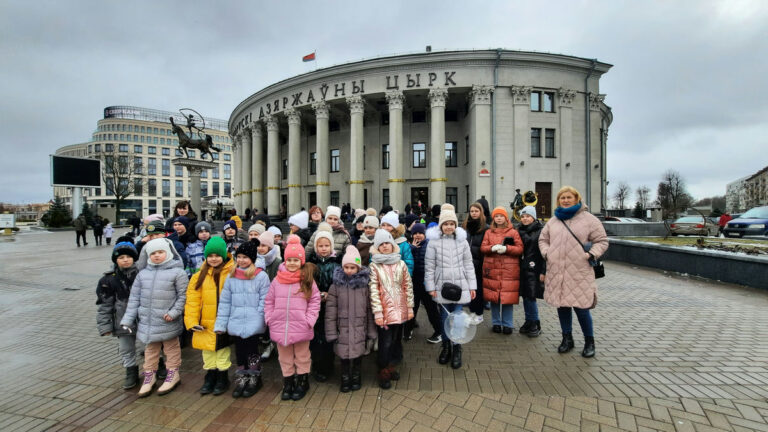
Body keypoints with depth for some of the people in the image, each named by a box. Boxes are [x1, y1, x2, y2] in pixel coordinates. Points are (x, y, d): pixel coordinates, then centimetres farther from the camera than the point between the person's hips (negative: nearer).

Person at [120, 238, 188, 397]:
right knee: (150, 348, 19)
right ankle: (149, 375, 36)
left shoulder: (177, 272, -11)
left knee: (171, 347, 12)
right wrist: (128, 319, 4)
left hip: (167, 321, -4)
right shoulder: (143, 273, 4)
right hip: (147, 320, 4)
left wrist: (174, 312, -17)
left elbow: (183, 295, -9)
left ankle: (173, 374, 29)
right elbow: (134, 297, 7)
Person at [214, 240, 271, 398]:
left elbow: (264, 301, -7)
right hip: (236, 323, 4)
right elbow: (225, 302, 5)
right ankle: (240, 380, 33)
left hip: (253, 324, -3)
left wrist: (257, 318, -12)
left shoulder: (261, 276, -7)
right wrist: (220, 323, 1)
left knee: (252, 351, 8)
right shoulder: (231, 276, 5)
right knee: (239, 351, 15)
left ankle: (254, 380, 29)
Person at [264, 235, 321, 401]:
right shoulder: (277, 280, 0)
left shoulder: (308, 280, -7)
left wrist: (309, 320, -12)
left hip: (301, 328, -2)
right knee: (285, 358, 19)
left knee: (302, 357, 15)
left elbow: (314, 302, -6)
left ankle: (302, 383, 34)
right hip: (279, 327, 3)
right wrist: (269, 319, -1)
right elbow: (269, 301, 7)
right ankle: (288, 384, 37)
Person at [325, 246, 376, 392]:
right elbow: (330, 311, -6)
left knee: (358, 353, 13)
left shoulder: (364, 286, -2)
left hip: (360, 328, 1)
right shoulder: (335, 286, -7)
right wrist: (331, 332, -7)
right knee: (344, 354, 8)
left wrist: (371, 330, 2)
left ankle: (356, 377, 39)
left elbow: (369, 309, 1)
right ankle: (345, 378, 35)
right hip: (343, 328, -1)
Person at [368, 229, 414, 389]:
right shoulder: (374, 266, -4)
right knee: (386, 343, 2)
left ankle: (392, 367, 35)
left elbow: (408, 286, 7)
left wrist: (410, 307, 4)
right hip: (385, 311, -3)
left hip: (400, 309, 3)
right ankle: (384, 372, 23)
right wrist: (377, 312, -14)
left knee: (397, 340, 14)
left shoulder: (401, 264, 5)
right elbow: (373, 290, -9)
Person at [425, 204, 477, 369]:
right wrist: (430, 286, -4)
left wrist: (472, 286, 5)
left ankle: (456, 349, 20)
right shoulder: (433, 242, -3)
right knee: (444, 317, 10)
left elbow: (468, 264, 6)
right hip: (442, 286, 0)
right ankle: (446, 346, 30)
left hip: (459, 286, 1)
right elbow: (429, 266, -2)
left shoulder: (462, 241, 3)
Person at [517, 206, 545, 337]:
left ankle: (535, 325, 12)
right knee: (525, 296, 10)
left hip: (534, 269, -5)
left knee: (531, 297, -4)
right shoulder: (519, 231, 13)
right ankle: (529, 322, 24)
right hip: (522, 269, 6)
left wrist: (543, 271, -13)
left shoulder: (540, 231, -5)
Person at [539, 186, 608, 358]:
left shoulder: (588, 219, 1)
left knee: (581, 308, -1)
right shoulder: (553, 221, 12)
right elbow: (543, 239, 20)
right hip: (557, 272, 4)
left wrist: (591, 255, -12)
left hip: (579, 273, -4)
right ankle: (567, 338, 29)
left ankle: (589, 342, 22)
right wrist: (546, 253, 4)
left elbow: (602, 241, 2)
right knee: (562, 305, 12)